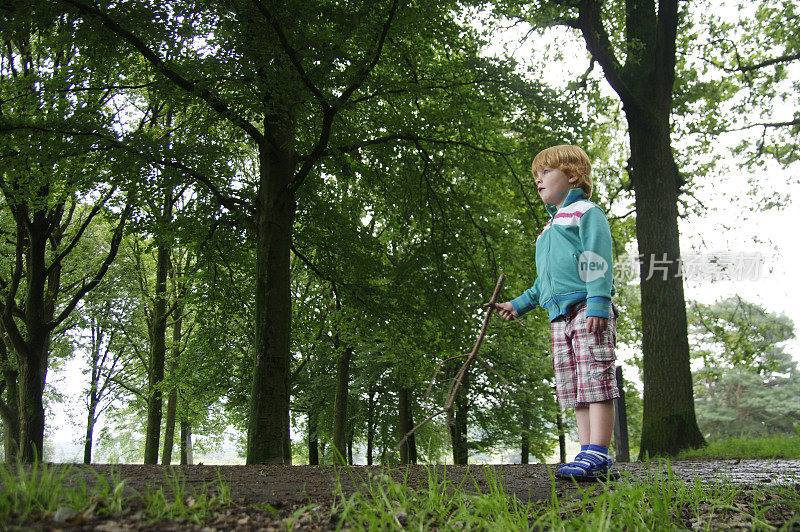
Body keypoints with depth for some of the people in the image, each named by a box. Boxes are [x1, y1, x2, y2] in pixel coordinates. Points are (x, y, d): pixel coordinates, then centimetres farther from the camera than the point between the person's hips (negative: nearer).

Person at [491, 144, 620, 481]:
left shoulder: (586, 212, 4)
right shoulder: (549, 228, 29)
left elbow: (598, 261, -9)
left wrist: (597, 304, -19)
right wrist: (520, 305, 30)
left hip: (587, 310, -9)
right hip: (560, 317, 9)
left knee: (595, 383, -12)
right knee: (574, 390, 4)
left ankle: (597, 457, -14)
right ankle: (589, 456, 5)